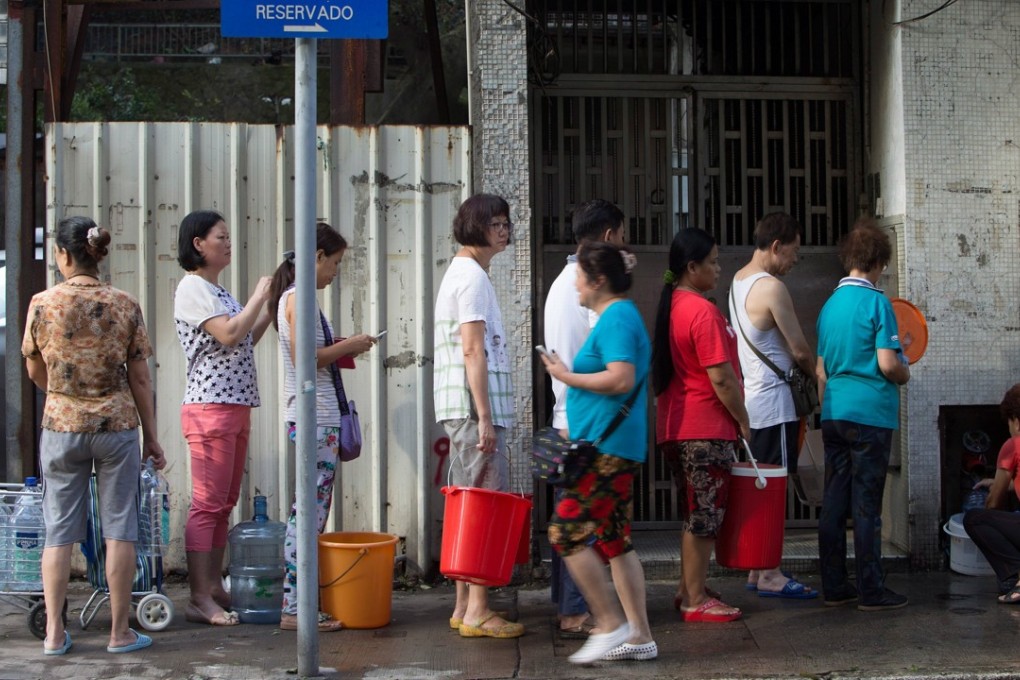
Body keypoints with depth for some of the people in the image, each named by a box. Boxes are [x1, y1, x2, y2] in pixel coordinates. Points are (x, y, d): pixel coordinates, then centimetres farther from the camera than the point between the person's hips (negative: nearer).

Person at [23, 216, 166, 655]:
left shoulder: (42, 304, -5)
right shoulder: (125, 306, -4)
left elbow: (36, 373, 7)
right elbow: (139, 378, 0)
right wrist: (152, 437, 8)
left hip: (61, 426, 0)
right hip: (117, 425, 0)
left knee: (59, 532, 8)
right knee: (119, 529, 6)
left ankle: (54, 633, 10)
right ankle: (120, 632, 9)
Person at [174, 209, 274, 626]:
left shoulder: (216, 290, 20)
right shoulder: (193, 288, -9)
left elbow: (244, 342, 23)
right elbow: (229, 335, -20)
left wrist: (270, 308, 13)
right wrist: (260, 296, -9)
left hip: (236, 408, 9)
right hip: (210, 408, -9)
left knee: (224, 504, 11)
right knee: (207, 505, -8)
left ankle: (215, 588, 17)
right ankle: (199, 599, -6)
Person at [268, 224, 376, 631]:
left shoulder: (295, 296, 18)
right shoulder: (299, 298, -11)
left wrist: (341, 351, 13)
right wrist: (347, 346, -8)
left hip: (316, 416, 10)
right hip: (314, 418, -10)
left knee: (310, 509, 12)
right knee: (311, 509, -9)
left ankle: (297, 601, 16)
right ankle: (295, 608, -6)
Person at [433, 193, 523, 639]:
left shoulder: (460, 273, 21)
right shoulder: (473, 276, -11)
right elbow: (473, 351, -18)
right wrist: (485, 417, -20)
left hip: (460, 410, 10)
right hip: (474, 407, -10)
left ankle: (464, 607, 16)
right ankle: (477, 611, -8)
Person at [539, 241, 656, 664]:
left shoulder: (615, 318, -14)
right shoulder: (622, 315, 18)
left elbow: (621, 379, -26)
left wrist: (568, 377, -14)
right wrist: (577, 430, 28)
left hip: (607, 449, -11)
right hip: (615, 447, 11)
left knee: (567, 533, -8)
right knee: (615, 539, 11)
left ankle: (611, 625, -3)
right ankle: (639, 636, 14)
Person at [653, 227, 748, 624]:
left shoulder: (671, 306, 10)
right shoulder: (703, 312, -18)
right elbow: (721, 378, -20)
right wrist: (743, 420, -6)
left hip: (676, 427, 9)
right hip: (706, 428, -9)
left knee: (694, 514, 18)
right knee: (704, 516, -1)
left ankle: (687, 590, 24)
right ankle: (695, 601, 5)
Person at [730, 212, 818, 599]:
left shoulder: (738, 281, 13)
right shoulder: (771, 288, -16)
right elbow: (800, 351, -11)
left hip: (750, 399, 9)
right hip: (773, 403, -9)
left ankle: (757, 571, 18)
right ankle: (769, 577, -1)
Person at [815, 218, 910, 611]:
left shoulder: (830, 304, 11)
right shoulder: (876, 302, -9)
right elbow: (887, 364, -16)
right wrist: (905, 373, 6)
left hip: (834, 415, 6)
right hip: (871, 414, -6)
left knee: (833, 504, 8)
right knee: (866, 506, -2)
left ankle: (834, 588, 12)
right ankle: (871, 591, 3)